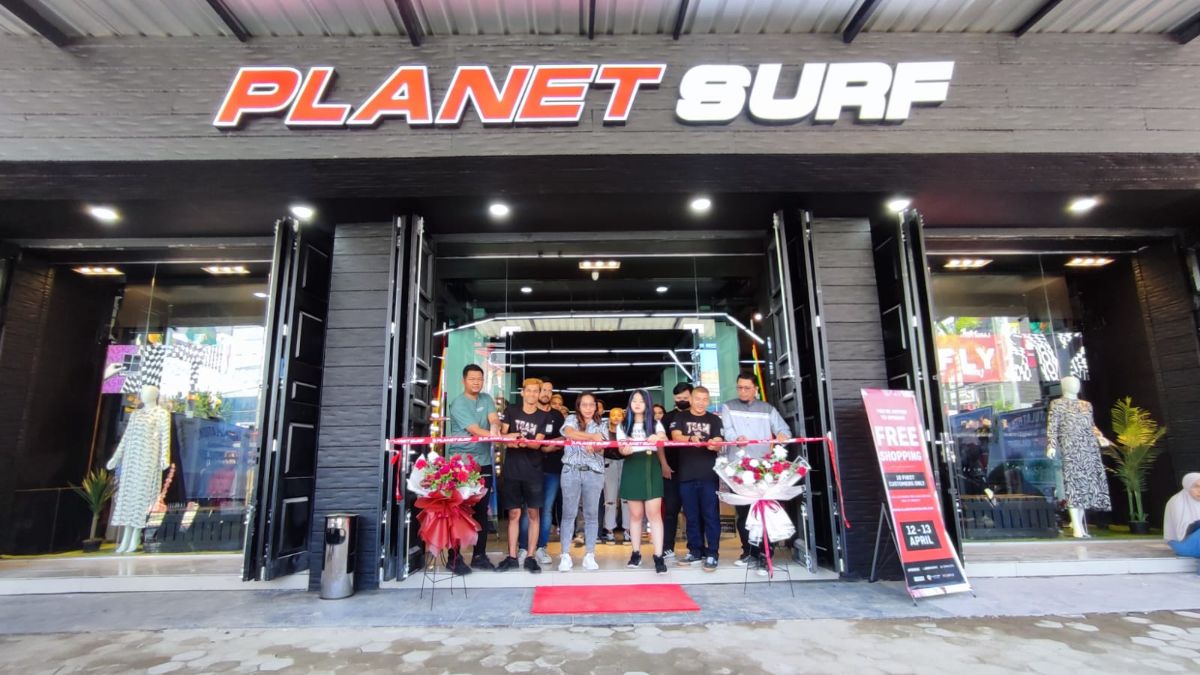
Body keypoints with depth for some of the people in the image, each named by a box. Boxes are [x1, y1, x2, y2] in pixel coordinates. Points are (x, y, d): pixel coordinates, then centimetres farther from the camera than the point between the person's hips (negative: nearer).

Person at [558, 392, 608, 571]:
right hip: (571, 471, -1)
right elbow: (569, 433, -14)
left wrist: (583, 440, -21)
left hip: (594, 472, 1)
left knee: (592, 514, 4)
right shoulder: (571, 419, 8)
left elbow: (601, 445, -2)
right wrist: (592, 437, -14)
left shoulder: (601, 425, 12)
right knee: (569, 513, 0)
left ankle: (590, 555, 11)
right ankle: (565, 555, 5)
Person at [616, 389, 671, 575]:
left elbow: (663, 441, -10)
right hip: (632, 470, 1)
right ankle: (636, 553, 16)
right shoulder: (623, 425, 10)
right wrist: (625, 450, -23)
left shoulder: (656, 424, 8)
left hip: (651, 468, -1)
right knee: (635, 514, 6)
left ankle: (659, 556, -6)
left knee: (654, 513, -6)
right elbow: (621, 447, 1)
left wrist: (659, 438, -34)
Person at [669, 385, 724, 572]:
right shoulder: (680, 418, 8)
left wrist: (714, 445, -25)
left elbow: (719, 444, 0)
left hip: (709, 475, -1)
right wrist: (690, 439, -30)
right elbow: (676, 437, -9)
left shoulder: (714, 420, 9)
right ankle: (696, 552, 20)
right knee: (692, 516, 9)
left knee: (710, 514, -1)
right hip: (686, 475, 1)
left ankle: (712, 554, 6)